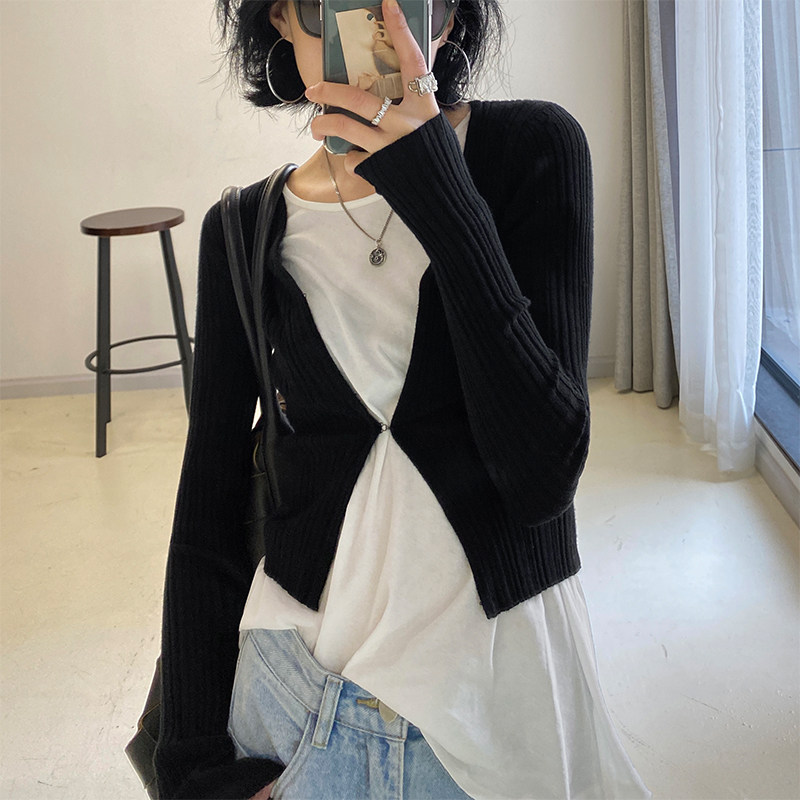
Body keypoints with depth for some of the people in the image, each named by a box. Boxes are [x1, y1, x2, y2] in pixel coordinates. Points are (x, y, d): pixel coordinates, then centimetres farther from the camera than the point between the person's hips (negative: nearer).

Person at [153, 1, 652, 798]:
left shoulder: (532, 149, -11)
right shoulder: (245, 232, -3)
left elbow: (543, 476, -20)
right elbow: (206, 509, 0)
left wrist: (442, 196, -25)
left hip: (501, 677, -1)